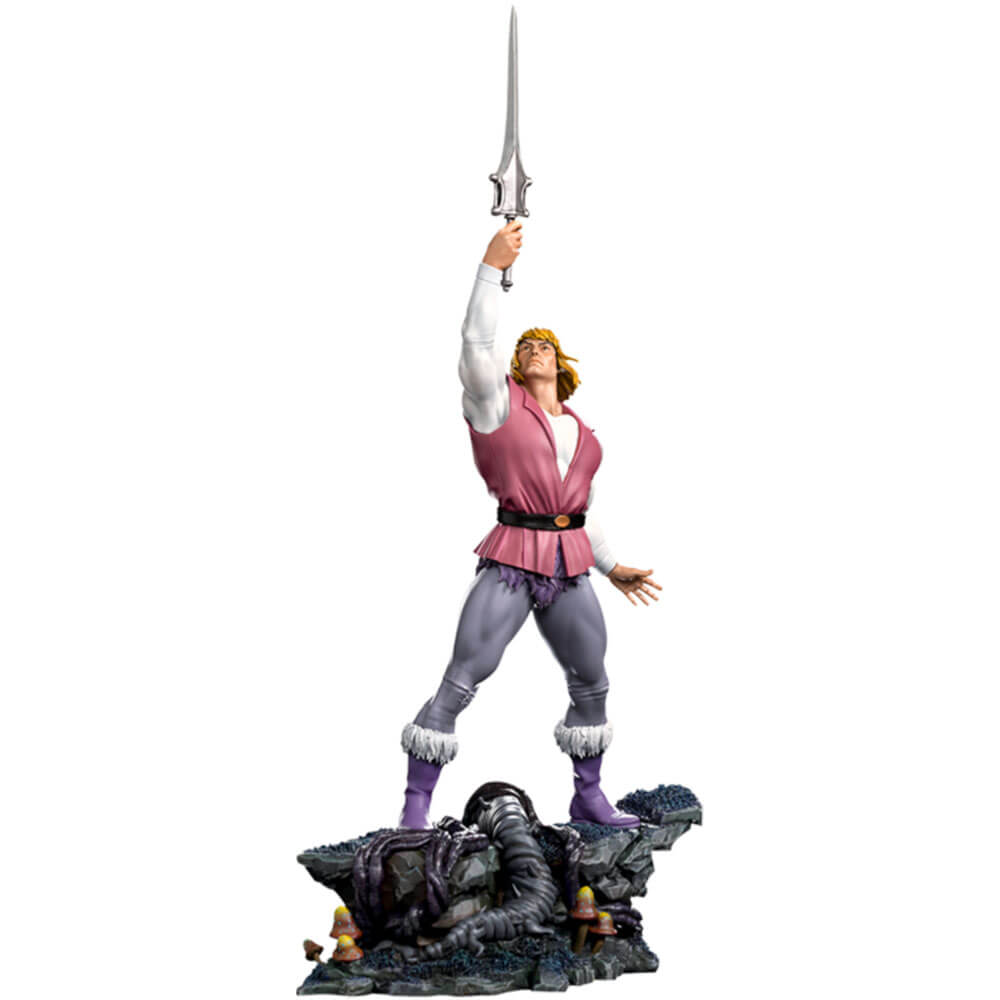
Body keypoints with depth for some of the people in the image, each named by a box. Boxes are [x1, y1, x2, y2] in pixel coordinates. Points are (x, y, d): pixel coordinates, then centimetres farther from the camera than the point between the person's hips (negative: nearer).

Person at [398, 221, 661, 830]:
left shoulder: (582, 434, 17)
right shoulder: (500, 403, 4)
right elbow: (476, 342, -12)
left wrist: (613, 567, 24)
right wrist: (493, 268, -14)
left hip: (571, 570, 6)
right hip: (511, 564, -5)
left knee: (592, 683, 13)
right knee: (461, 681, -11)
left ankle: (589, 797, 30)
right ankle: (416, 807, -6)